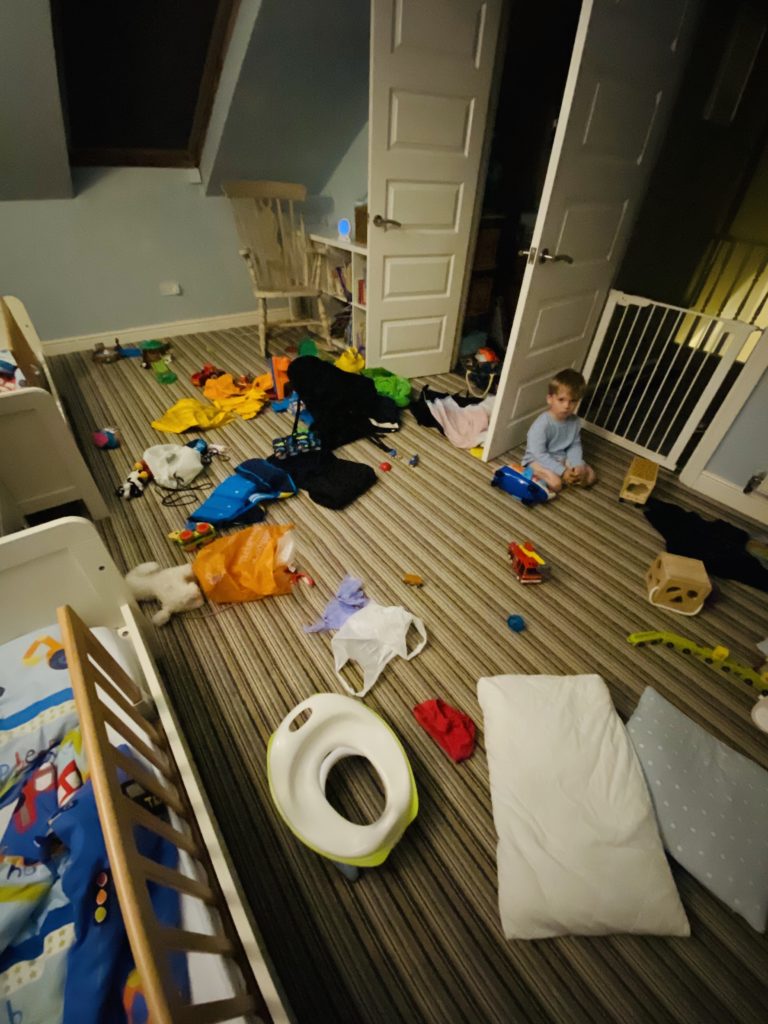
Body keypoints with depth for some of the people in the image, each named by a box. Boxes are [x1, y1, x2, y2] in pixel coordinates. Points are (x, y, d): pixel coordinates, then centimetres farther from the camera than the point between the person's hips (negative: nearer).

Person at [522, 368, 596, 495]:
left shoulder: (575, 421, -7)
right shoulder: (542, 424, -27)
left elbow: (575, 446, -1)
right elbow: (539, 454, -27)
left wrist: (578, 465, -20)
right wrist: (562, 471, -29)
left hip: (562, 459, 7)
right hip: (538, 460, -7)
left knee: (590, 475, 1)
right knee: (555, 483, -29)